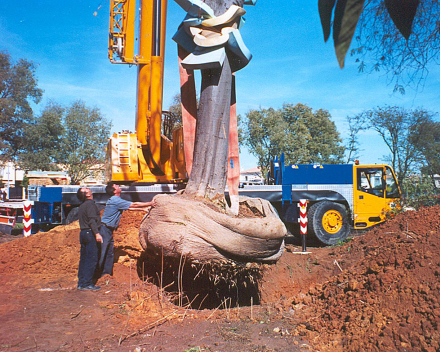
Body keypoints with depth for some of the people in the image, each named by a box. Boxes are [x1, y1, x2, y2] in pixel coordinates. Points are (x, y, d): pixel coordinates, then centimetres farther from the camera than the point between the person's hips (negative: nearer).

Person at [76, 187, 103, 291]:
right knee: (92, 259, -6)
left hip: (83, 232, 10)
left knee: (84, 258, 12)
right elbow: (92, 220, -21)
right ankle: (87, 283, -5)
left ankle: (81, 283, 15)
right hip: (90, 233, -10)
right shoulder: (90, 204, -11)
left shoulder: (82, 206, 18)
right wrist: (97, 233, -25)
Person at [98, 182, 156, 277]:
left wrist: (143, 208, 17)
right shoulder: (115, 200, -18)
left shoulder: (116, 200, 13)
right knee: (101, 254, -4)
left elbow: (129, 207, 22)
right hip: (105, 229, -10)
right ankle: (97, 276, 3)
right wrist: (150, 203, -7)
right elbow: (134, 205, -16)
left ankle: (107, 274, 21)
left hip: (109, 230, 10)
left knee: (110, 253, 14)